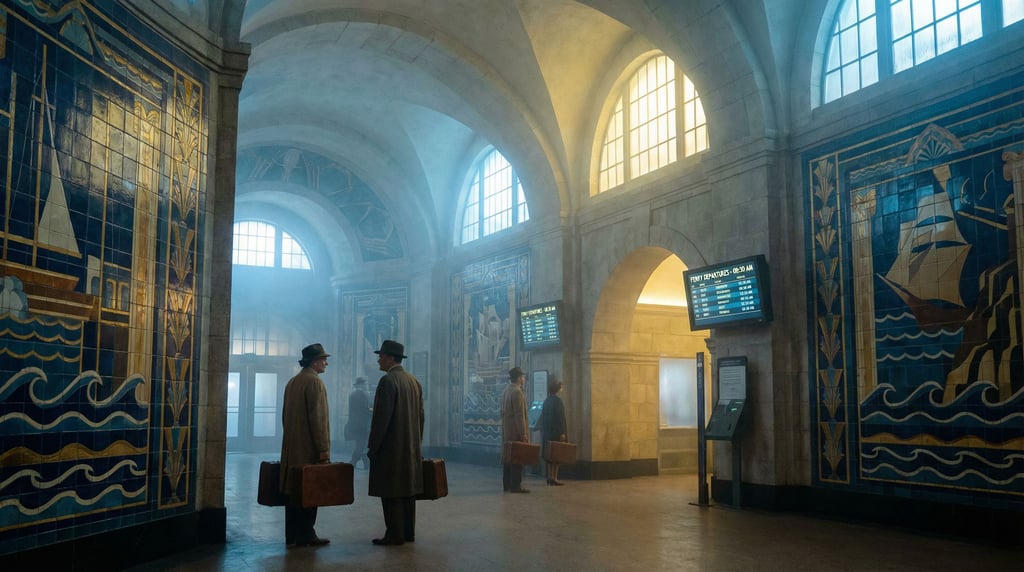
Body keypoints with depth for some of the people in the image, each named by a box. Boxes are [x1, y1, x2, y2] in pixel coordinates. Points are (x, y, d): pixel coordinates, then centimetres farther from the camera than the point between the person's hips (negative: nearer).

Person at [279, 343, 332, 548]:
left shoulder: (292, 382, 15)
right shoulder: (314, 381, -13)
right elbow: (317, 417, -18)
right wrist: (323, 448, -16)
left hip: (291, 448, 8)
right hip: (309, 448, -8)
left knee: (293, 491, 9)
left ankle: (292, 536, 14)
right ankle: (306, 535, 3)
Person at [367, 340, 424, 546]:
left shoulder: (388, 381, -14)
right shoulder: (414, 381, 11)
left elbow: (381, 417, -18)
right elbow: (420, 415, 14)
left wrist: (372, 446, -11)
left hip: (391, 447, -8)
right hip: (411, 448, 8)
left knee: (391, 493, -2)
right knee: (407, 490, 12)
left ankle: (395, 535, 1)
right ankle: (408, 532, 17)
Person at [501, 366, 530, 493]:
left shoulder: (505, 391, 12)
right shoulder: (517, 392, -16)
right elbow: (519, 415, -19)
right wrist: (523, 434, -19)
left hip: (506, 430, 9)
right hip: (516, 431, -9)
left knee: (508, 456, 12)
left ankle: (507, 484, 16)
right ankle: (515, 486, -4)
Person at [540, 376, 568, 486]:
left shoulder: (547, 400, 9)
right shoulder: (557, 400, -14)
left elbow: (543, 417, 12)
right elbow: (560, 417, -17)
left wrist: (543, 431, 17)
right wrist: (562, 432, -15)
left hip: (546, 432, 8)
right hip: (556, 432, -8)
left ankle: (549, 477, 13)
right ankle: (554, 478, -4)